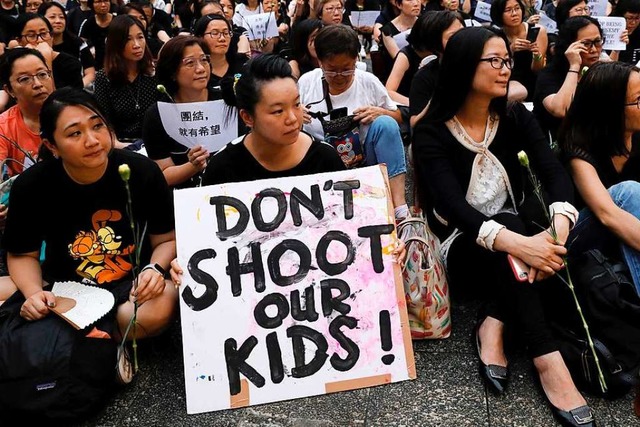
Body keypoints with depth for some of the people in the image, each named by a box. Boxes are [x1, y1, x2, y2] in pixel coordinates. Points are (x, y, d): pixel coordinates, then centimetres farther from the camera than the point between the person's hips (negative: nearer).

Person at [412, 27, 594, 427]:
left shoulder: (515, 118, 1)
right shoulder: (431, 133, -12)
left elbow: (555, 174, -14)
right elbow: (453, 207, -26)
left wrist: (559, 229, -36)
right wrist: (515, 242, -43)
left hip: (517, 230, 4)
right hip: (463, 246, -4)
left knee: (558, 253, -28)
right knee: (508, 226, -36)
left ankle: (493, 324, -21)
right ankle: (548, 362, -37)